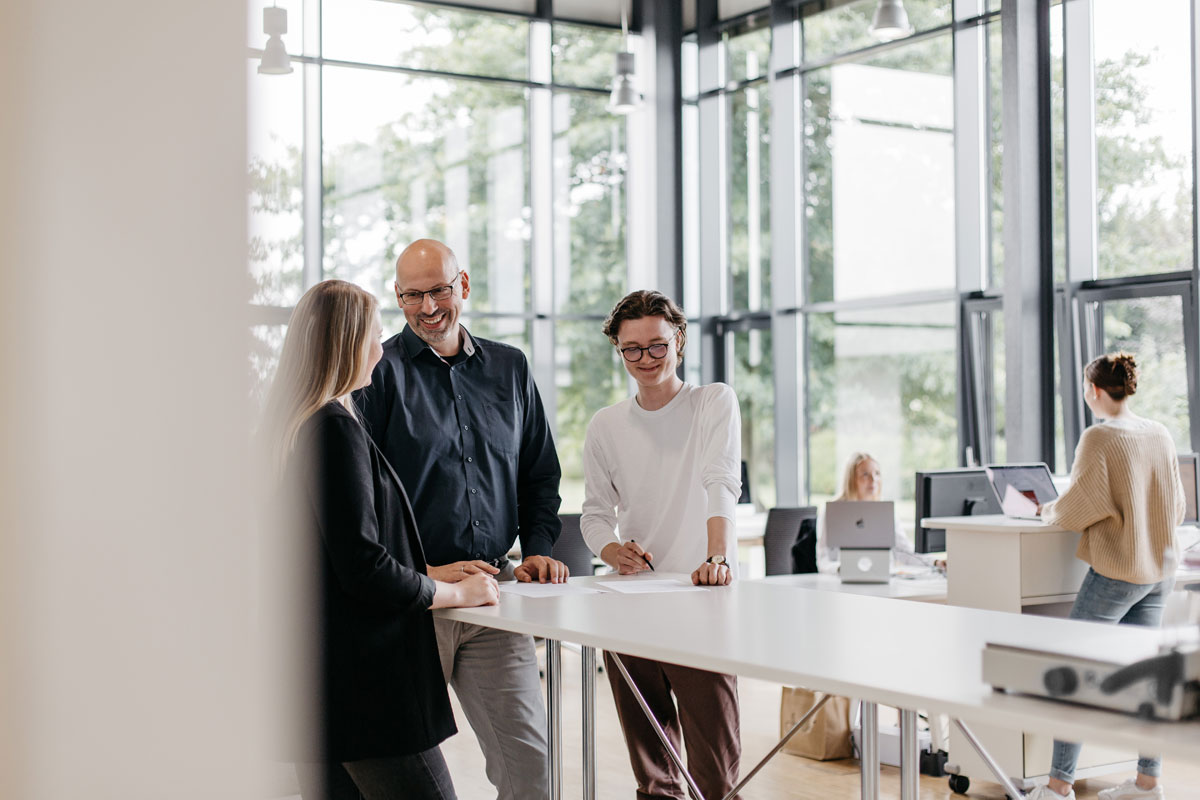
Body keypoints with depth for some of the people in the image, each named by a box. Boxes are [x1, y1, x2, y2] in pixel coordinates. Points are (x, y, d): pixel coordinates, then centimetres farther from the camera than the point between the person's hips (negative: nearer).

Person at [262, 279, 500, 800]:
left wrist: (436, 576, 20)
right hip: (362, 681, -10)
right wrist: (457, 593, -6)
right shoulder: (335, 427, -16)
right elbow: (364, 568, -20)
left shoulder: (290, 426, 14)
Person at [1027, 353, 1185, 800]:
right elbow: (1176, 507, 14)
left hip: (1115, 570, -7)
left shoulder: (1099, 438, -14)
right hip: (1158, 570, 7)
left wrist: (1049, 511, 6)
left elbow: (1079, 507, -13)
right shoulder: (1161, 435, 7)